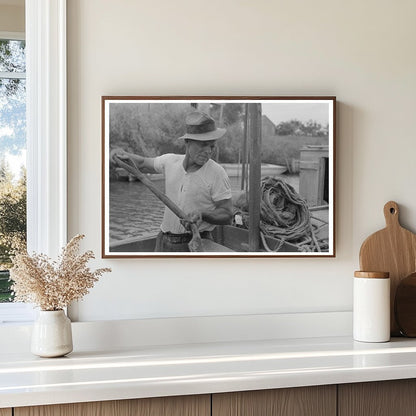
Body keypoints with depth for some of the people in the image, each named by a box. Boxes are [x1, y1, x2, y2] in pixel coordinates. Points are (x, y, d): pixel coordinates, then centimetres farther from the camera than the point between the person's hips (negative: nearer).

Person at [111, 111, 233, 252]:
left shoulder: (217, 173, -11)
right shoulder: (170, 161, 3)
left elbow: (227, 215, -10)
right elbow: (143, 163, 24)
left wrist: (201, 215, -27)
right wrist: (124, 155, 6)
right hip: (165, 242, 5)